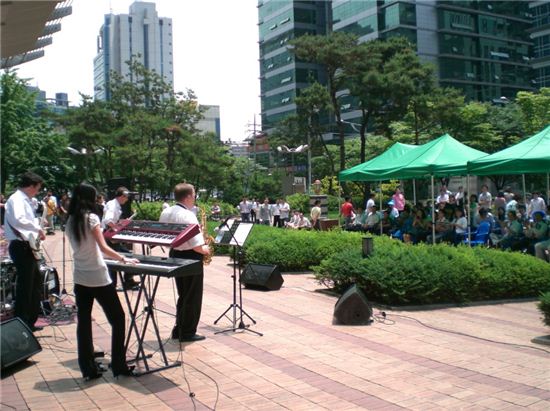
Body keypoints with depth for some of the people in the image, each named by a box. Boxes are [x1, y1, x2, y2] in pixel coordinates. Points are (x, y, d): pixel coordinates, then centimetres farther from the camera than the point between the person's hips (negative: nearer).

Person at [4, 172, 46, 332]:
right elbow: (18, 220, -31)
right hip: (20, 247, -10)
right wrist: (38, 228, -23)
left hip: (27, 246, 10)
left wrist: (36, 231, 5)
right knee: (24, 286, -5)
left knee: (35, 283, 16)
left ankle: (29, 322, 26)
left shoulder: (25, 200, 17)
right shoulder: (16, 199, -14)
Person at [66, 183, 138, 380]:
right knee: (117, 319, 6)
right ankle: (119, 366, 9)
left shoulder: (70, 221, 6)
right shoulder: (91, 218, -12)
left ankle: (88, 369, 12)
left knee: (83, 322, 9)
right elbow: (104, 248, -16)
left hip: (80, 277, 7)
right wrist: (124, 259, -8)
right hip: (98, 277, -6)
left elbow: (80, 246, 11)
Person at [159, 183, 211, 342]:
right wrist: (204, 250, -6)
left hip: (175, 255, 8)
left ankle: (178, 330, 26)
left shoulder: (165, 212, 3)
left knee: (183, 296, 21)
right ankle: (187, 333, 13)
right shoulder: (188, 215, -22)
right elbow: (196, 245, -25)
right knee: (192, 298, 6)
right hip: (191, 258, -8)